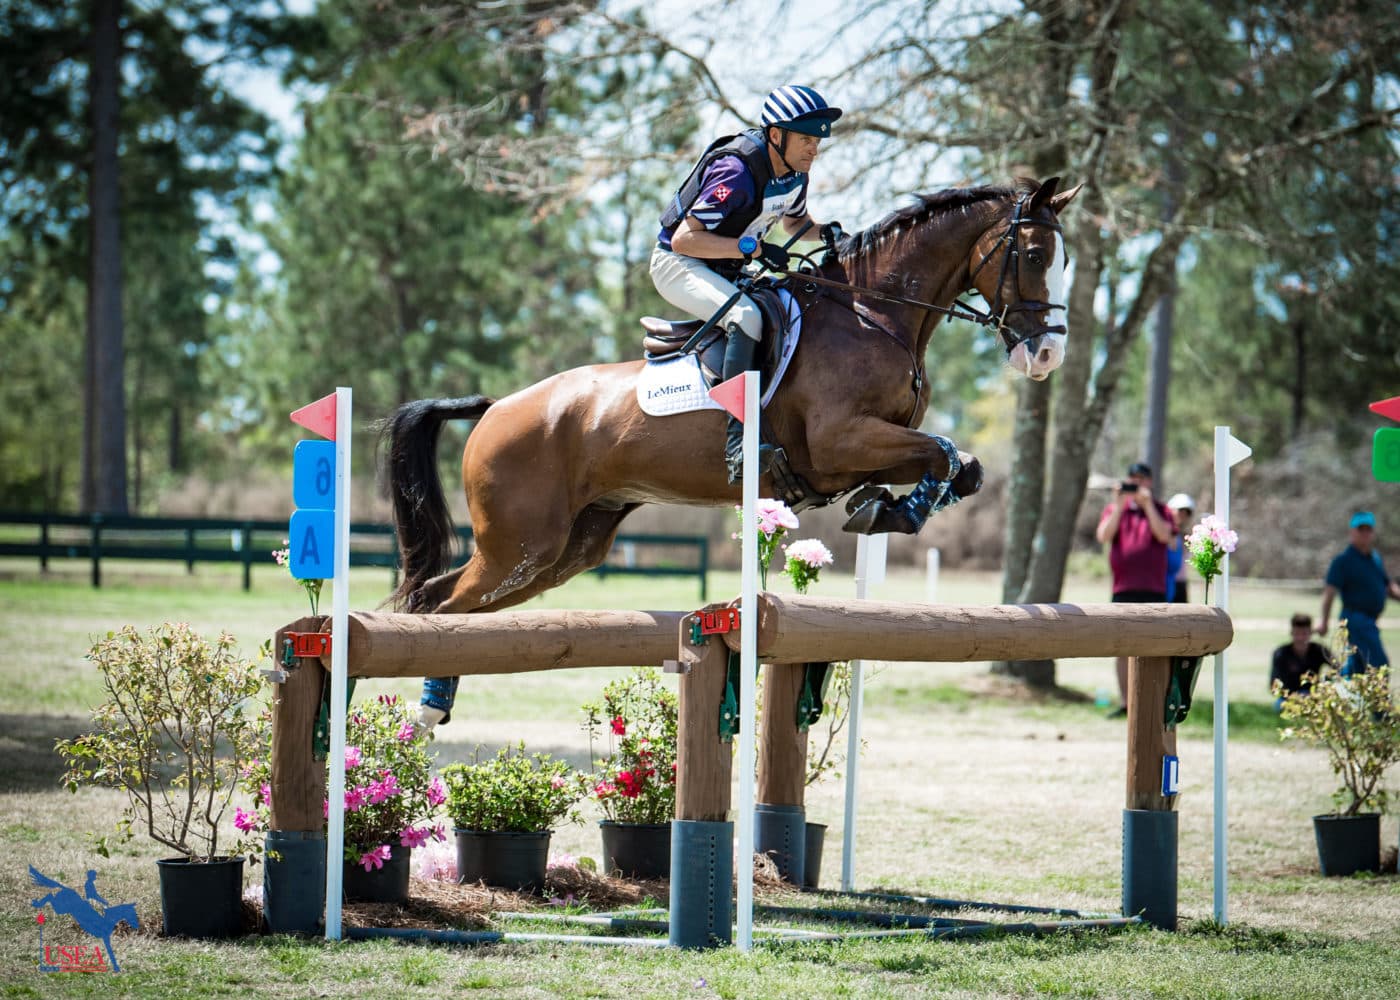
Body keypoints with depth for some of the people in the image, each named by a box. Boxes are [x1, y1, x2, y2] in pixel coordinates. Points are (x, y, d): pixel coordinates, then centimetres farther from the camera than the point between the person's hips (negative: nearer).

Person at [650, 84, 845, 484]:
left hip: (729, 269, 9)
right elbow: (684, 239, -30)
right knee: (747, 317, -34)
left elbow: (793, 220, 20)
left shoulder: (794, 173, -2)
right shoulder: (737, 172, -28)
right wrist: (753, 247, -37)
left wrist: (823, 231, -3)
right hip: (678, 266, -9)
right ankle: (737, 438, -40)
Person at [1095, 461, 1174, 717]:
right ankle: (1124, 702, 7)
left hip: (1153, 588, -2)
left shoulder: (1161, 511, 9)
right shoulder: (1115, 509, 13)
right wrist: (1119, 505, -10)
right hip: (1123, 588, 2)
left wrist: (1147, 504, -14)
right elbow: (1103, 536, -3)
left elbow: (1164, 535, -11)